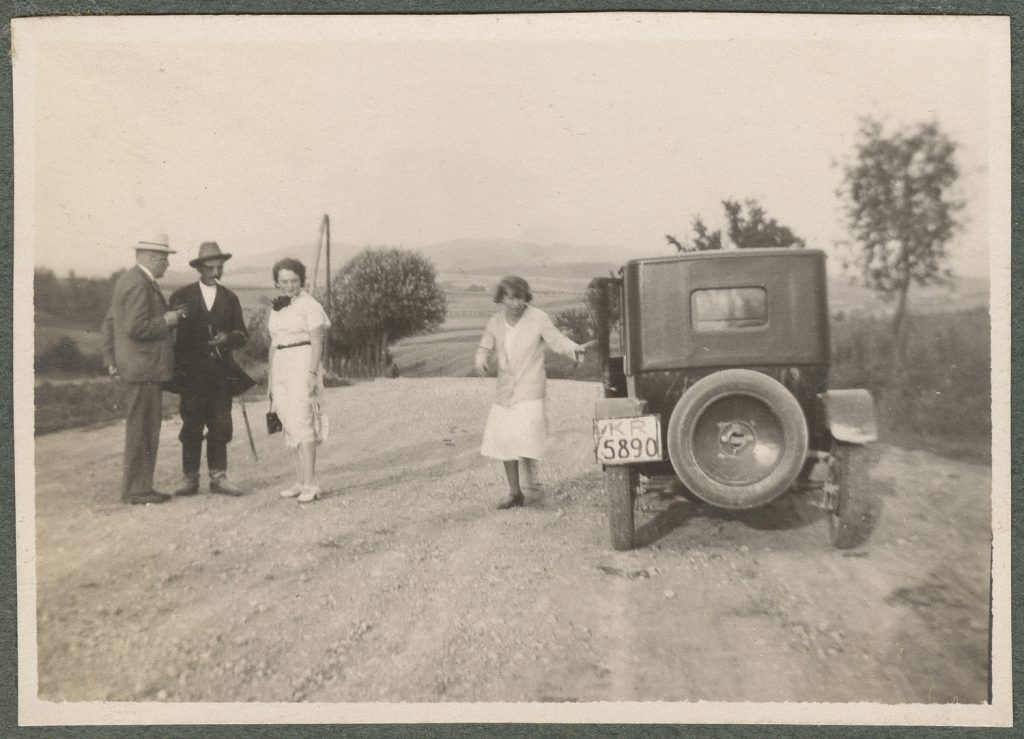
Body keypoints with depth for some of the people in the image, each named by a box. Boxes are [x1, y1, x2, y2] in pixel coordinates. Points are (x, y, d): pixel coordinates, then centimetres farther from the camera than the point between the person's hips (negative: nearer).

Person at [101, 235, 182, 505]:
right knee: (140, 429, -4)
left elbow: (109, 323, 21)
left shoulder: (129, 280, 18)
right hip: (143, 369, -10)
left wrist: (111, 359, 19)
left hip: (139, 368, 10)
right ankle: (135, 490, 2)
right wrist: (165, 321, -11)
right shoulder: (138, 284, -15)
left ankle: (138, 486, 20)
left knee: (147, 429, 13)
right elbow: (136, 328, -23)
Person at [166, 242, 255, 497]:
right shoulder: (181, 296, 5)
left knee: (221, 426, 1)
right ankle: (189, 478, 8)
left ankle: (218, 477, 9)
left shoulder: (230, 298, 13)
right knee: (192, 426, 0)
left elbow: (242, 335, 9)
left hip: (220, 372, 2)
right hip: (192, 372, -2)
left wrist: (229, 337, -10)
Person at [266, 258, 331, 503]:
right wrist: (270, 379, 17)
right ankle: (300, 482, 12)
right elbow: (274, 344, 18)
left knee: (302, 424, -13)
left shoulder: (310, 305, -6)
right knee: (293, 427, 7)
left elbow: (317, 342, -11)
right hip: (281, 368, 7)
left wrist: (312, 373, -20)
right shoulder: (276, 308, 15)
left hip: (303, 365, -7)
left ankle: (310, 484, -13)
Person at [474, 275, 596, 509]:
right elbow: (486, 349, 11)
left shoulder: (538, 318, -9)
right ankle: (515, 493, 22)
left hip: (530, 391, -5)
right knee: (504, 440, 8)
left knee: (525, 436, -21)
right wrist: (481, 363, -11)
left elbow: (556, 339, -16)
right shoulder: (495, 322, 3)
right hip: (505, 391, 5)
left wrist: (576, 349, -35)